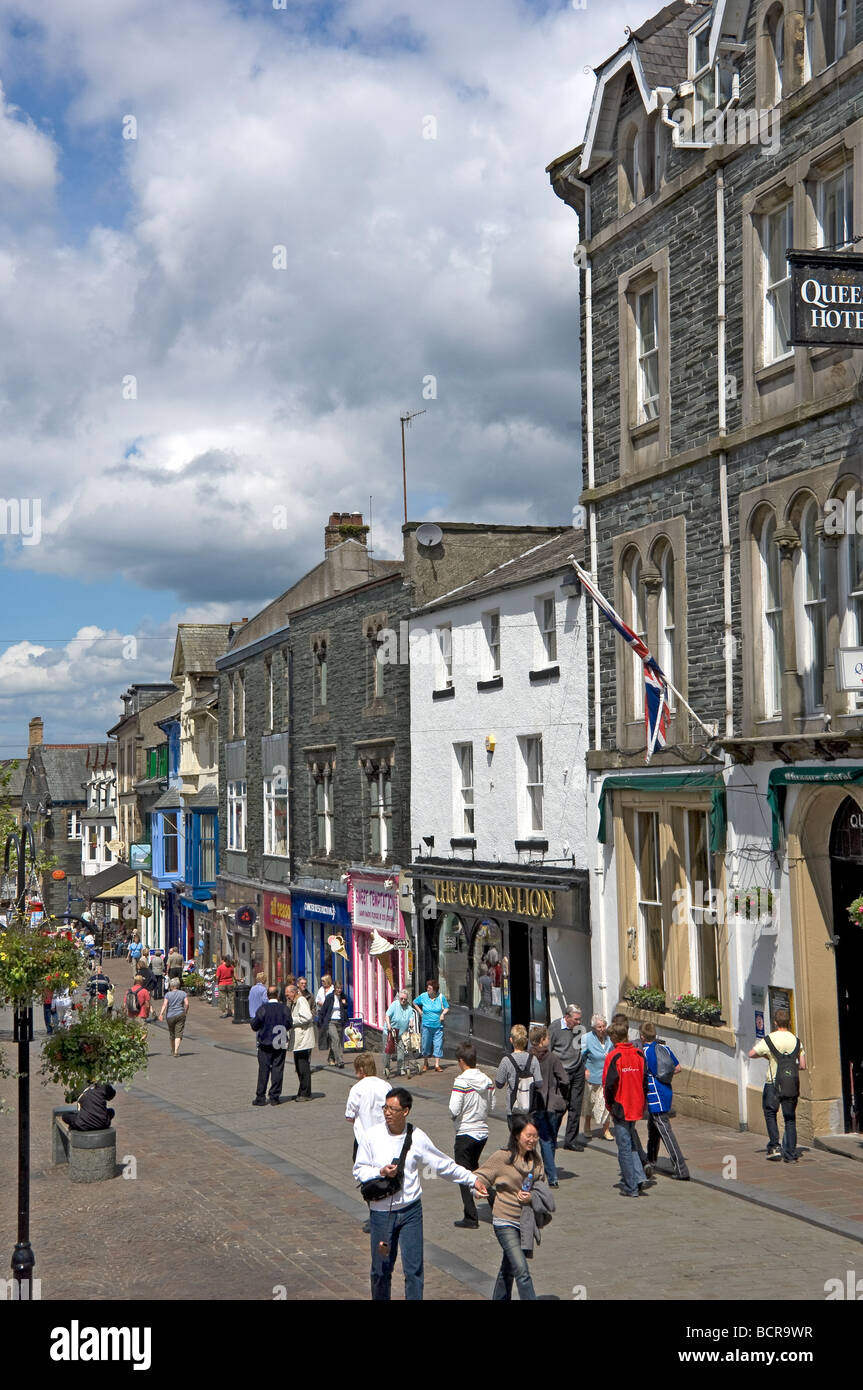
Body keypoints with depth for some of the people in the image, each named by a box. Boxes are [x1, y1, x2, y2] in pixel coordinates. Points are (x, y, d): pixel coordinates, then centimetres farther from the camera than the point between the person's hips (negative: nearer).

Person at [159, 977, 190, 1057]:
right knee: (178, 1034, -3)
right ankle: (176, 1051, -16)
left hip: (170, 1016, 0)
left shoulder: (168, 994, -2)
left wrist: (161, 1014, -14)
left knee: (171, 1034, 16)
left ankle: (173, 1051, 32)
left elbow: (165, 1004, -12)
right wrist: (185, 1012, 8)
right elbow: (186, 1003, -5)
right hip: (180, 1015, 0)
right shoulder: (183, 993, 2)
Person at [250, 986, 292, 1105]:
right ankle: (275, 1097, 5)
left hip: (265, 1043, -1)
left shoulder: (263, 1009, -10)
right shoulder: (285, 1008, -6)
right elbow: (290, 1025, 0)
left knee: (263, 1069, 5)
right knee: (277, 1069, 5)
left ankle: (260, 1097, 5)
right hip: (281, 1044, 1)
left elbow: (255, 1026, -7)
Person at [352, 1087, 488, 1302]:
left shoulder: (417, 1137, -2)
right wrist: (380, 1172, -16)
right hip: (381, 1212, 0)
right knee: (381, 1269, 8)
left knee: (414, 1268, -1)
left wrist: (472, 1179, 10)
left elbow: (444, 1165, 9)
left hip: (411, 1211, 0)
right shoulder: (371, 1136, -5)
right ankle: (380, 1299, 29)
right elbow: (359, 1171, 1)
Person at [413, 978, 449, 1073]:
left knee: (438, 1045, -2)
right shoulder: (423, 996, -1)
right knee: (425, 1044, 6)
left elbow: (447, 1008, 10)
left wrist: (443, 1014, -9)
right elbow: (415, 1002, 16)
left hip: (438, 1026, -1)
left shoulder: (441, 997, -3)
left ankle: (437, 1065, 4)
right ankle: (425, 1064, 23)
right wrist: (420, 1012, 6)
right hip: (426, 1025, 1)